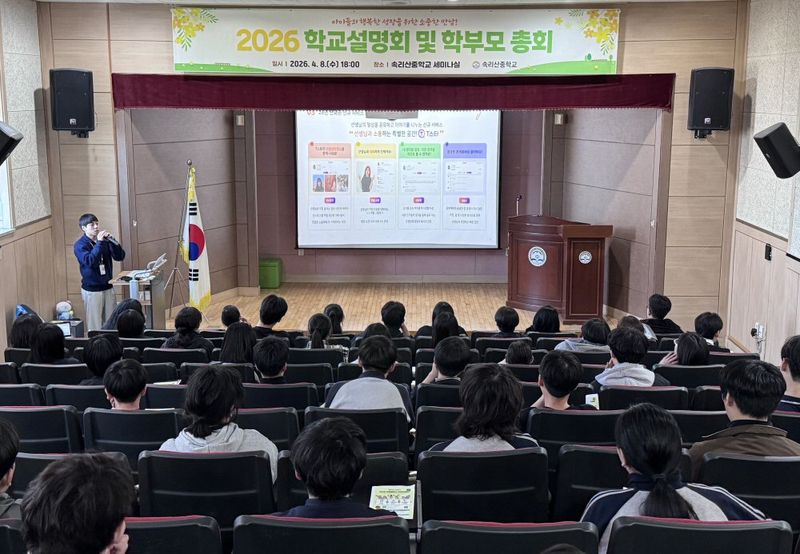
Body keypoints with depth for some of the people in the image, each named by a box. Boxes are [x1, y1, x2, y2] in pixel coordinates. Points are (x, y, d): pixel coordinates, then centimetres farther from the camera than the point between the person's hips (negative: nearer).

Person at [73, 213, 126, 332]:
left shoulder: (105, 241, 3)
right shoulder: (80, 245, -8)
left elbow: (120, 257, -2)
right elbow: (90, 261, -24)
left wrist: (112, 240, -15)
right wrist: (99, 243, -25)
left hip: (108, 287, 4)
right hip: (91, 289, -4)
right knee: (95, 326, 1)